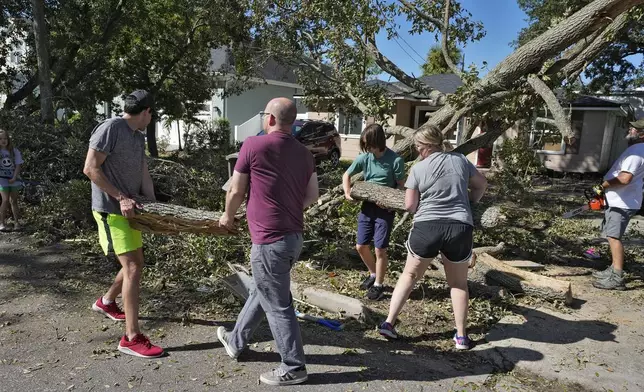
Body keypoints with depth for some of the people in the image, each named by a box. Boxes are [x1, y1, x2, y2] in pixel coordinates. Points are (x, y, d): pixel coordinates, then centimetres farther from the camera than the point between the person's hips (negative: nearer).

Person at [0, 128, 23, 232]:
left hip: (14, 179, 1)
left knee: (14, 201, 6)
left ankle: (16, 222, 11)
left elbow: (18, 166, -2)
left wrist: (14, 178, -11)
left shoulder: (15, 151, 0)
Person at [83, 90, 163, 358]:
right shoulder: (110, 128, -13)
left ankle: (106, 302, 44)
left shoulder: (139, 136, 13)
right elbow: (90, 169, -17)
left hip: (129, 210, 9)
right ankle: (132, 338, -6)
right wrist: (121, 198, -20)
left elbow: (144, 174, 12)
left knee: (136, 264, 18)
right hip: (111, 211, -9)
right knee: (132, 268, -12)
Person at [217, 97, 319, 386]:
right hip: (294, 236, 8)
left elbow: (236, 191, -4)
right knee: (261, 291, 23)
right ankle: (236, 341, 44)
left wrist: (228, 217, 14)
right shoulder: (304, 153, 5)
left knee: (277, 306, 7)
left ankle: (293, 368, 21)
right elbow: (312, 197, 9)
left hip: (270, 240, -8)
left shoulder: (254, 145, -12)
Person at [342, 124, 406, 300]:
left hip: (385, 208, -5)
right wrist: (347, 191, -8)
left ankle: (378, 284, 20)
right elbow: (346, 175, 9)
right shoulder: (364, 157, -2)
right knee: (361, 246, 11)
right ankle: (373, 274, 36)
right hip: (367, 206, 5)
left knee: (380, 249, -1)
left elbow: (401, 186, -6)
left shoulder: (395, 160, -14)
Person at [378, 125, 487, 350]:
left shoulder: (418, 169, -2)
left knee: (409, 276, 15)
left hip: (426, 227, -2)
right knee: (458, 283, 18)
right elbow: (482, 184, 19)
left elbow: (410, 205, 0)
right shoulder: (460, 160, 7)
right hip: (460, 228, 2)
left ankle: (389, 323, 15)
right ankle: (461, 336, 21)